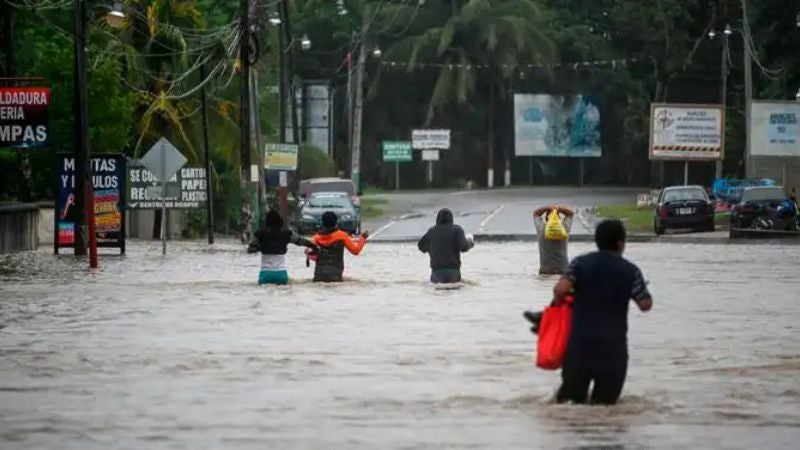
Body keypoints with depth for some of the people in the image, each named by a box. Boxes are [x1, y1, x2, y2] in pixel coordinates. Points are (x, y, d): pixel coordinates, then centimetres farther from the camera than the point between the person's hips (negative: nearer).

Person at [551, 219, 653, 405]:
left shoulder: (580, 263, 0)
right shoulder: (630, 271, -1)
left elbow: (560, 290, -12)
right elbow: (645, 304, -2)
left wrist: (559, 299, 10)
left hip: (580, 340, 1)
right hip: (613, 343, -1)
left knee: (573, 395, 11)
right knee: (607, 398, 9)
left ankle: (567, 397, -20)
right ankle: (601, 399, -22)